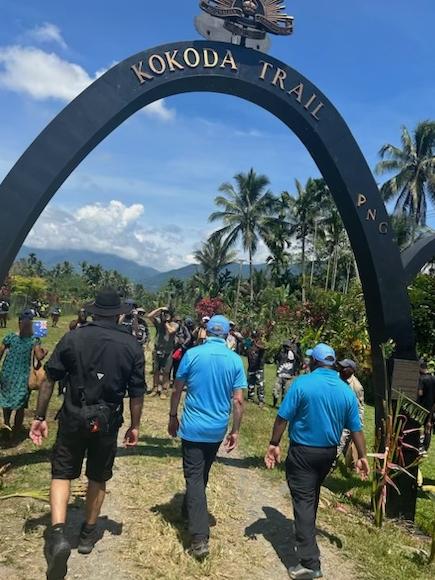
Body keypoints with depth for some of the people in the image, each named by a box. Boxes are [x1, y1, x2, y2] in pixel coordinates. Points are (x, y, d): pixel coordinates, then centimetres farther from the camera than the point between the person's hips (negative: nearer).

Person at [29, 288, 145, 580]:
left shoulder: (73, 337, -5)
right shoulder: (132, 345, -4)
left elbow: (49, 380, -3)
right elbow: (137, 392, -2)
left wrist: (40, 417, 6)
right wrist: (135, 426, 10)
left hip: (74, 417, -1)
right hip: (108, 421, 1)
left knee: (62, 474, 12)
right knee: (98, 477, 18)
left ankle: (58, 534, -5)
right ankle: (88, 534, 34)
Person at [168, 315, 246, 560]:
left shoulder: (192, 354, -9)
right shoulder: (236, 360, -4)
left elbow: (178, 390, -4)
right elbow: (239, 401, -6)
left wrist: (173, 417, 10)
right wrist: (236, 431, 2)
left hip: (193, 427, -3)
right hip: (218, 429, 3)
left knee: (194, 477, 0)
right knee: (202, 474, 23)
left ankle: (200, 538, -6)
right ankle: (189, 510, 44)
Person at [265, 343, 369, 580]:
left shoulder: (302, 383, -16)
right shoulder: (346, 391, -1)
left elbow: (283, 417, -17)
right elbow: (356, 428, 3)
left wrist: (274, 444, -7)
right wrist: (362, 456, 13)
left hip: (302, 451, -5)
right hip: (329, 452, 6)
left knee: (303, 500, -2)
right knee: (312, 496, 24)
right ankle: (307, 540, 43)